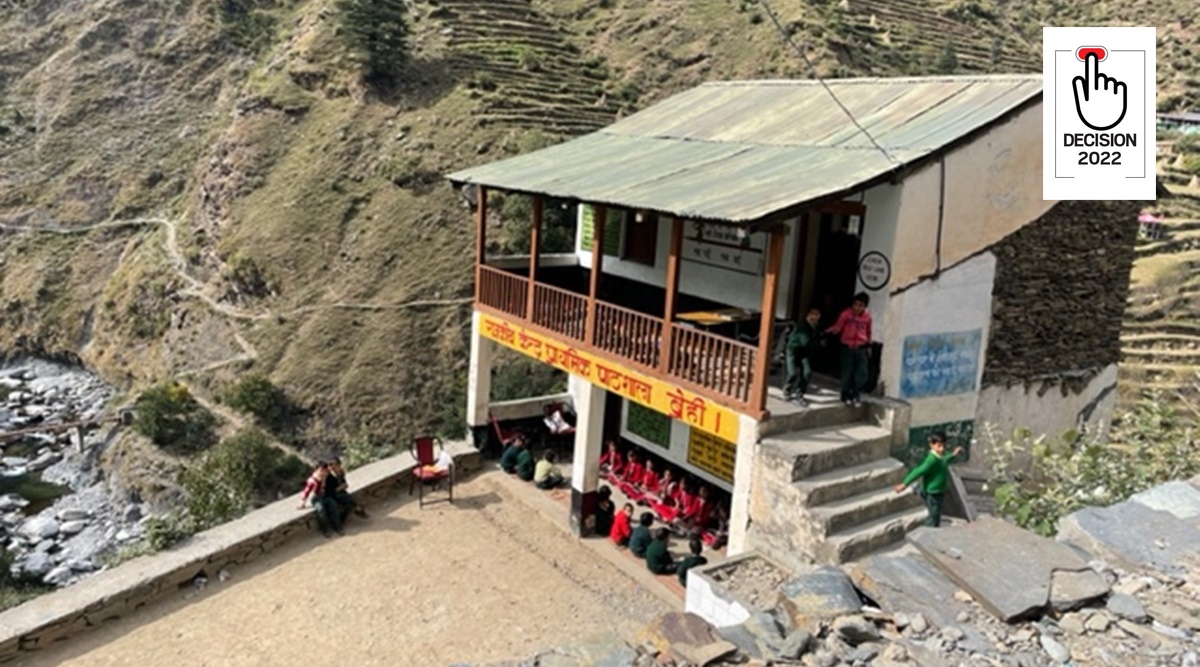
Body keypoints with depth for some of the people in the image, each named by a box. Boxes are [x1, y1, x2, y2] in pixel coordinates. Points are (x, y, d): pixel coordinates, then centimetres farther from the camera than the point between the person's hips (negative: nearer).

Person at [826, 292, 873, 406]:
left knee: (862, 373, -4)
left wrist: (869, 346, 19)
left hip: (861, 349, 2)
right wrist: (829, 332, -27)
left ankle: (856, 396, 10)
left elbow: (868, 332, 14)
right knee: (847, 373, 2)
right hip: (847, 348, -2)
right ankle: (846, 396, 17)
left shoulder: (867, 317, 1)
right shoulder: (846, 314, -8)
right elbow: (837, 327, -8)